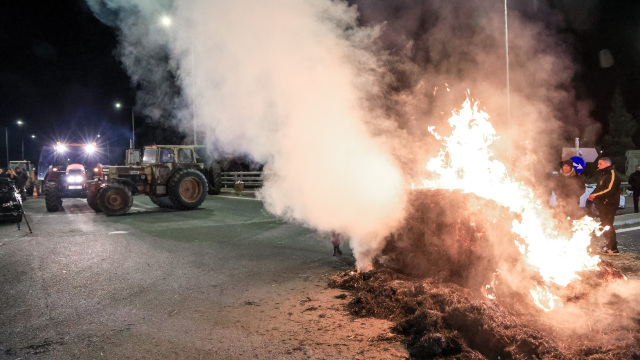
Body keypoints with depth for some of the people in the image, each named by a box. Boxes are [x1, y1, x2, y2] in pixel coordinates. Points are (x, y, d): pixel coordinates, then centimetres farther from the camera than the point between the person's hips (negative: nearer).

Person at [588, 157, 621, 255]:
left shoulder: (612, 175, -13)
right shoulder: (603, 174, 19)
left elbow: (609, 190, -23)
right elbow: (599, 187, 25)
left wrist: (595, 195, -19)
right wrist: (593, 194, 5)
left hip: (609, 204, -10)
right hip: (603, 205, 10)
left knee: (607, 226, -9)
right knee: (604, 225, 15)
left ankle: (613, 249, -5)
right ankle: (610, 245, 25)